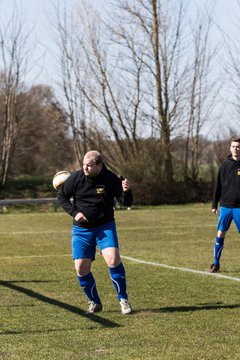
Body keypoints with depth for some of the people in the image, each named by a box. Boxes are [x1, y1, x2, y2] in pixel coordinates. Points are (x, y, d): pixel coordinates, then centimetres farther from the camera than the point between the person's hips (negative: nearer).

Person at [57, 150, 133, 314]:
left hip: (105, 226, -2)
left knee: (113, 259, -23)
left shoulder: (111, 179, -11)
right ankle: (95, 303, 18)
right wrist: (74, 213, -9)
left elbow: (126, 203, -8)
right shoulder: (76, 178, -9)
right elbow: (62, 197, 5)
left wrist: (126, 191, -30)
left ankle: (124, 299, -7)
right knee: (81, 268, -4)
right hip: (81, 229, 2)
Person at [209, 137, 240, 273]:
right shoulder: (225, 164, 5)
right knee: (220, 233, 3)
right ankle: (216, 263, 12)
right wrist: (214, 204, 7)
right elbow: (219, 185, 9)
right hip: (225, 206, 2)